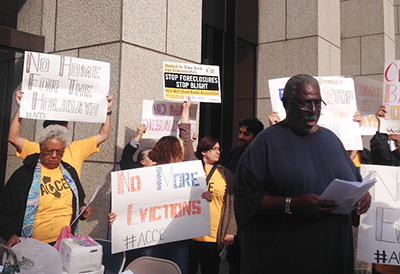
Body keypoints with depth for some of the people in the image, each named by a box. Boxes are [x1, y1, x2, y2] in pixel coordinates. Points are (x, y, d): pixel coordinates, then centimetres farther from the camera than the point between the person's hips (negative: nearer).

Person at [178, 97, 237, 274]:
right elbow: (185, 137, 5)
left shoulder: (227, 175, 8)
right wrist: (186, 109, 9)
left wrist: (230, 232, -2)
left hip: (215, 237, 1)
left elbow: (232, 205, 7)